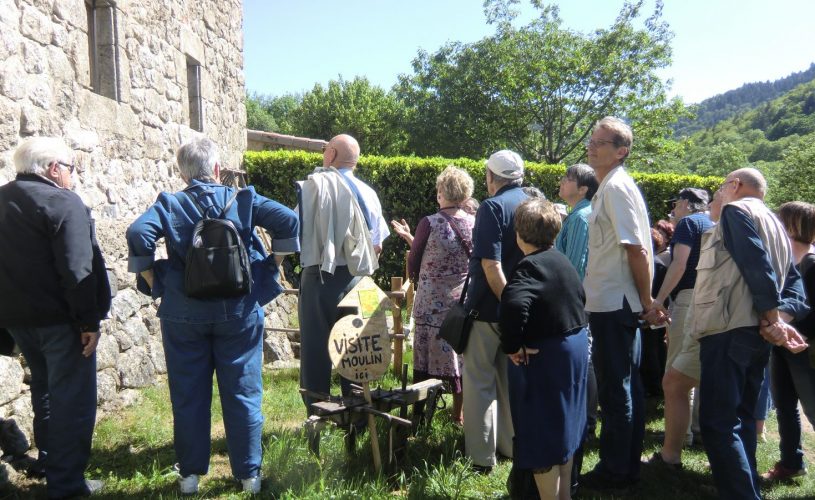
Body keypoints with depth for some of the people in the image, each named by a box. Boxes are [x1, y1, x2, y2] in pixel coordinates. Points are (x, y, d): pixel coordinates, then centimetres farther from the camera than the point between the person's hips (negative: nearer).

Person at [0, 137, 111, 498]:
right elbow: (77, 269, -23)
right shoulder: (63, 202, -15)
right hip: (59, 318, -8)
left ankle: (47, 460, 36)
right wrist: (90, 320, -18)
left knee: (45, 388, 24)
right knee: (72, 397, 2)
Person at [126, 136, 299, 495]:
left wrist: (152, 280, -6)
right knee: (243, 394, 9)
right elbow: (288, 220, -10)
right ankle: (249, 474, 18)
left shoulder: (169, 204, -1)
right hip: (238, 312, 0)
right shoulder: (243, 200, -1)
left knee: (188, 396, 13)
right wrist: (272, 264, 0)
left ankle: (190, 474, 24)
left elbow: (138, 233, -17)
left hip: (183, 314, 1)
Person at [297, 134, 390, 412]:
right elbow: (377, 245, 8)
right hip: (356, 278, 4)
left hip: (321, 277, -4)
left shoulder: (316, 183, -6)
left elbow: (297, 229, -10)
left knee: (316, 347, 5)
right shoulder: (367, 192, 5)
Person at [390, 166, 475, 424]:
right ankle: (459, 413, 26)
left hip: (432, 303, -4)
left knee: (426, 359, 6)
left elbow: (414, 264, -5)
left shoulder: (429, 223, -13)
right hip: (465, 301, 4)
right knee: (461, 356, 14)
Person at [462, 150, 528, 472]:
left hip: (489, 308, -7)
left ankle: (481, 457, 9)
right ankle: (512, 445, 29)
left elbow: (491, 265, -23)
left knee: (479, 381, 3)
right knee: (511, 379, 18)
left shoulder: (492, 206, -14)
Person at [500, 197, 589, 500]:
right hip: (577, 345, 9)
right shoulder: (561, 260, 6)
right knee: (562, 425, 22)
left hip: (546, 356, -9)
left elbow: (513, 305, -39)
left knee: (541, 432, 5)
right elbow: (579, 297, 20)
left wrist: (512, 346, -25)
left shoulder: (530, 266, -21)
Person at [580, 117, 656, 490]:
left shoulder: (616, 187, -15)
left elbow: (638, 249, -20)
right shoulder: (610, 186, 15)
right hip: (615, 304, 10)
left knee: (615, 390, 1)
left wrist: (645, 299, -13)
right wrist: (643, 301, 17)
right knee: (626, 386, 16)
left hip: (613, 305, -10)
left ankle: (615, 471, 14)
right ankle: (627, 466, 29)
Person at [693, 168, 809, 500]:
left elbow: (756, 264, -17)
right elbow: (793, 280, 14)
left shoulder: (736, 210, -3)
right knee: (740, 417, 17)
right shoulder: (773, 223, 25)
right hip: (755, 332, 10)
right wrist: (781, 318, -2)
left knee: (717, 423, -12)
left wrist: (773, 318, -12)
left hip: (729, 330, -10)